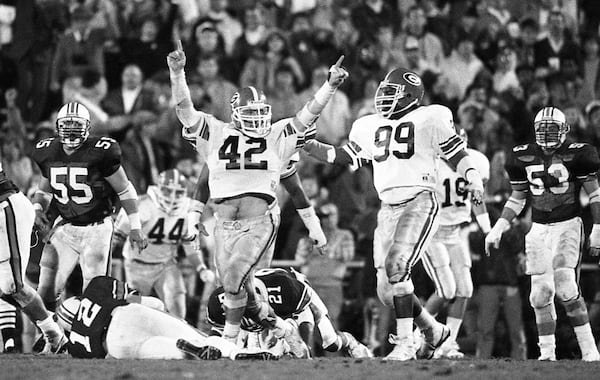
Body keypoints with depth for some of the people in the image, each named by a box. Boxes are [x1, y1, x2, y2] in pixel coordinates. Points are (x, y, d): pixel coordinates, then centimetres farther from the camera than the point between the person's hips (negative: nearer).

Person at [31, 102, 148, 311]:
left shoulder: (100, 153, -16)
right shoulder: (48, 153, 0)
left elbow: (125, 191, -5)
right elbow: (44, 190, 18)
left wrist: (135, 227, -6)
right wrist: (38, 209, -3)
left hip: (96, 229, -4)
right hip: (65, 227, 4)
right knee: (46, 290, -3)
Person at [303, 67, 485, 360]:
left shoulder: (429, 119, 0)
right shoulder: (369, 127, 16)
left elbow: (456, 154, 4)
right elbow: (342, 157, 25)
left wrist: (473, 177, -13)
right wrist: (308, 146, 16)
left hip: (420, 202, -6)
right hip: (388, 208, 6)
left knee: (396, 267, -24)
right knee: (387, 290, 3)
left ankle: (404, 343, -19)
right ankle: (433, 330, 25)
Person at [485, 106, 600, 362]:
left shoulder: (575, 155, -7)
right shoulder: (524, 158, 5)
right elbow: (517, 200, 15)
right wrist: (498, 228, 5)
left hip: (568, 225, -4)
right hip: (539, 229, 4)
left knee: (565, 287, -18)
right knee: (541, 292, -2)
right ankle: (547, 351, 6)